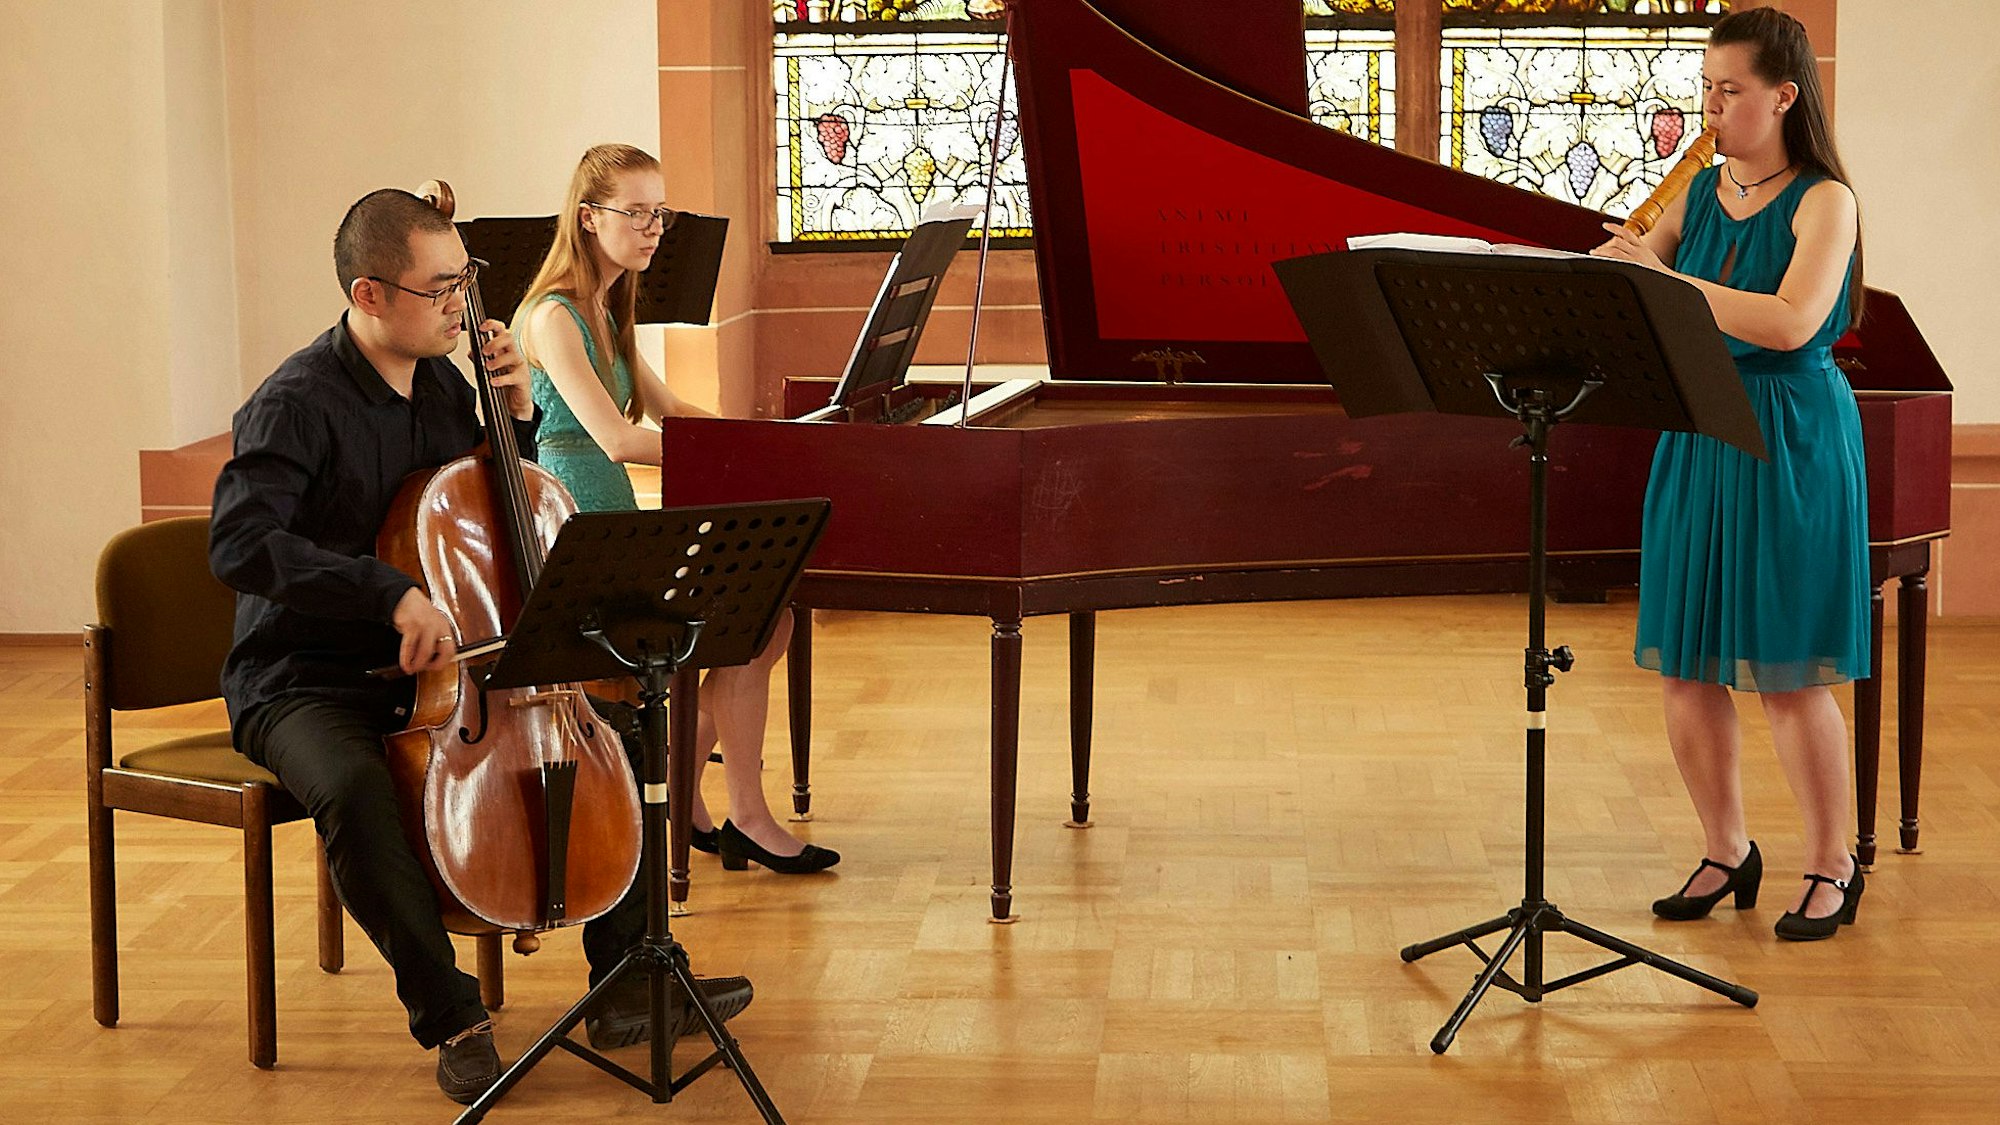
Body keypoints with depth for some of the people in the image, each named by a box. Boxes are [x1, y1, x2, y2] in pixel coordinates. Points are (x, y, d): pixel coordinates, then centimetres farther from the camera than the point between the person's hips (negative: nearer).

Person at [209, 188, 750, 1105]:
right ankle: (451, 1014, -21)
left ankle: (626, 982, 6)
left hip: (432, 667, 7)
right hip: (304, 683, -7)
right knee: (350, 787, -38)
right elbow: (239, 542, -34)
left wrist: (516, 411, 0)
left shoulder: (443, 384, 5)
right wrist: (395, 595, -42)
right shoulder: (297, 404, -18)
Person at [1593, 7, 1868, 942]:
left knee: (1787, 672, -2)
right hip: (1696, 442, 6)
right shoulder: (1698, 194, 9)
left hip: (1791, 446, -6)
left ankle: (1832, 868, 15)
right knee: (1683, 665, 7)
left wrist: (1661, 278, -25)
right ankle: (1727, 854, 24)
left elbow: (1792, 323, -23)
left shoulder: (1823, 201, -8)